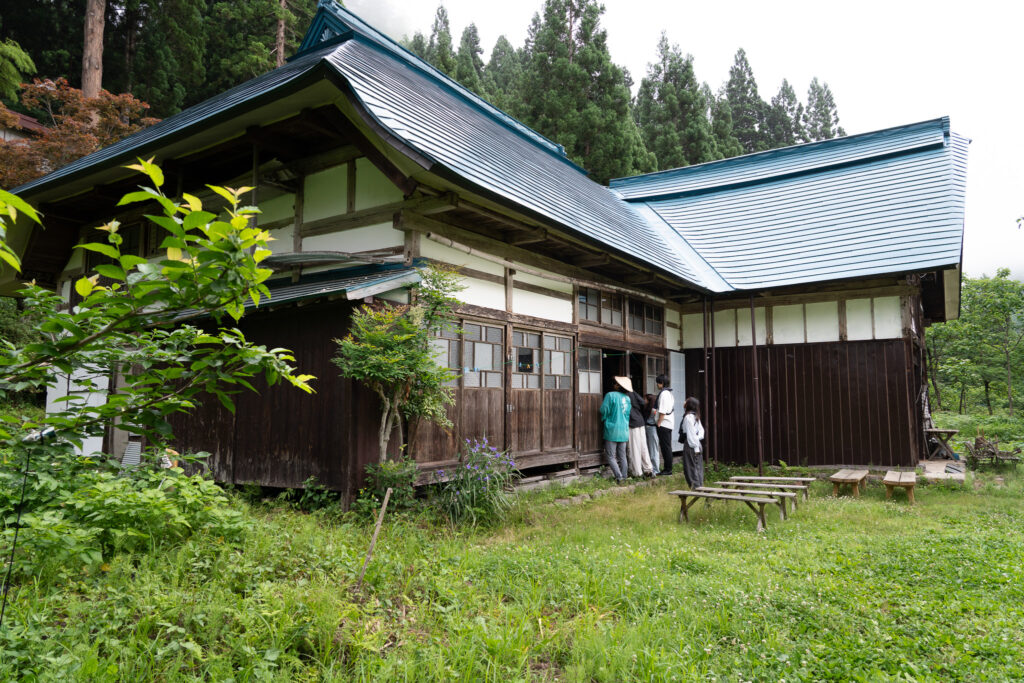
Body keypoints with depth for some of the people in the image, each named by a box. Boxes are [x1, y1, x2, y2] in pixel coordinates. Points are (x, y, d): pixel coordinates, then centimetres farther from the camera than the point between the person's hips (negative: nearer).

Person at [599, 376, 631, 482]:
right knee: (622, 456, 13)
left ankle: (619, 477, -9)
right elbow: (628, 414, 14)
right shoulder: (627, 398, 6)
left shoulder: (610, 395, -12)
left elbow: (604, 411, -11)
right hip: (624, 431, 6)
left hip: (612, 430, -6)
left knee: (611, 456, 0)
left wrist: (603, 420, 8)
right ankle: (624, 477, 14)